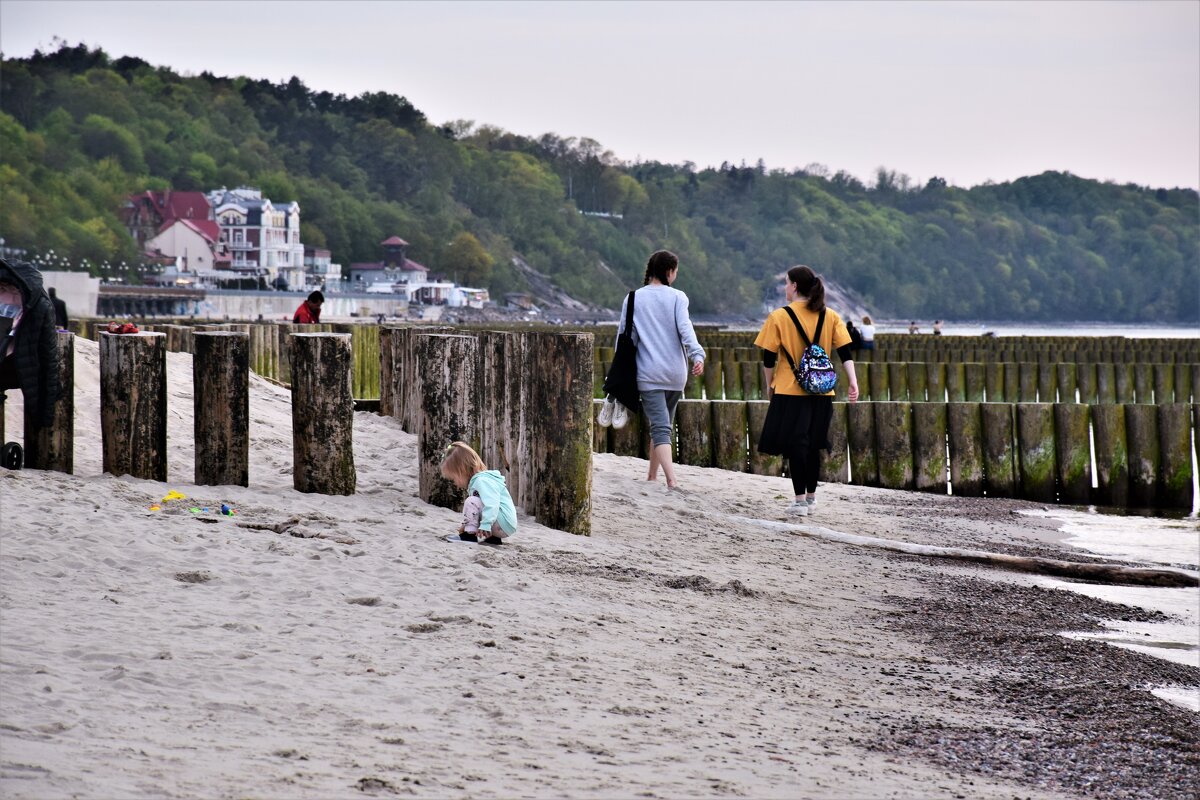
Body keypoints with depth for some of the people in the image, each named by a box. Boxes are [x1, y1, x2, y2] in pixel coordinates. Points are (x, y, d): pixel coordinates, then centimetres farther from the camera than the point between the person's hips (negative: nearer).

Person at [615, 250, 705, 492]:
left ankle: (672, 481, -27)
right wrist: (697, 355, -25)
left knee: (660, 427, -9)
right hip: (675, 373, 1)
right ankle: (652, 475, 28)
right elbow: (685, 328, -14)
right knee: (665, 424, 19)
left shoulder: (633, 299, 4)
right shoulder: (677, 297, 1)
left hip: (648, 373, -1)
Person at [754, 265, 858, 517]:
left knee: (794, 445, -3)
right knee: (813, 444, 14)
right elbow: (845, 352, -1)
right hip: (821, 392, 4)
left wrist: (770, 384, 9)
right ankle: (811, 497, 21)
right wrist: (852, 382, -2)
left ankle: (800, 501, -8)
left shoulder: (779, 317, -6)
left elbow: (769, 357, -4)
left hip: (790, 392, -4)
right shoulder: (830, 317, 5)